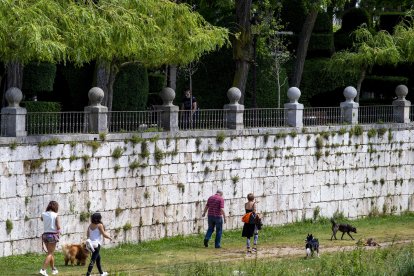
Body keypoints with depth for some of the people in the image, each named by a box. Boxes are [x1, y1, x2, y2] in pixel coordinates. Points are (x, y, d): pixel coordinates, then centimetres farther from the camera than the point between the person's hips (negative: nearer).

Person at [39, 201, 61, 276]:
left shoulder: (44, 214, 3)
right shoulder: (55, 215, -9)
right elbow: (58, 227, -13)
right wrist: (58, 230, 8)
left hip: (45, 234, 5)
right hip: (53, 235, -5)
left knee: (51, 253, 20)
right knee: (50, 253, -1)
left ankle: (53, 269, 31)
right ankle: (43, 269, -15)